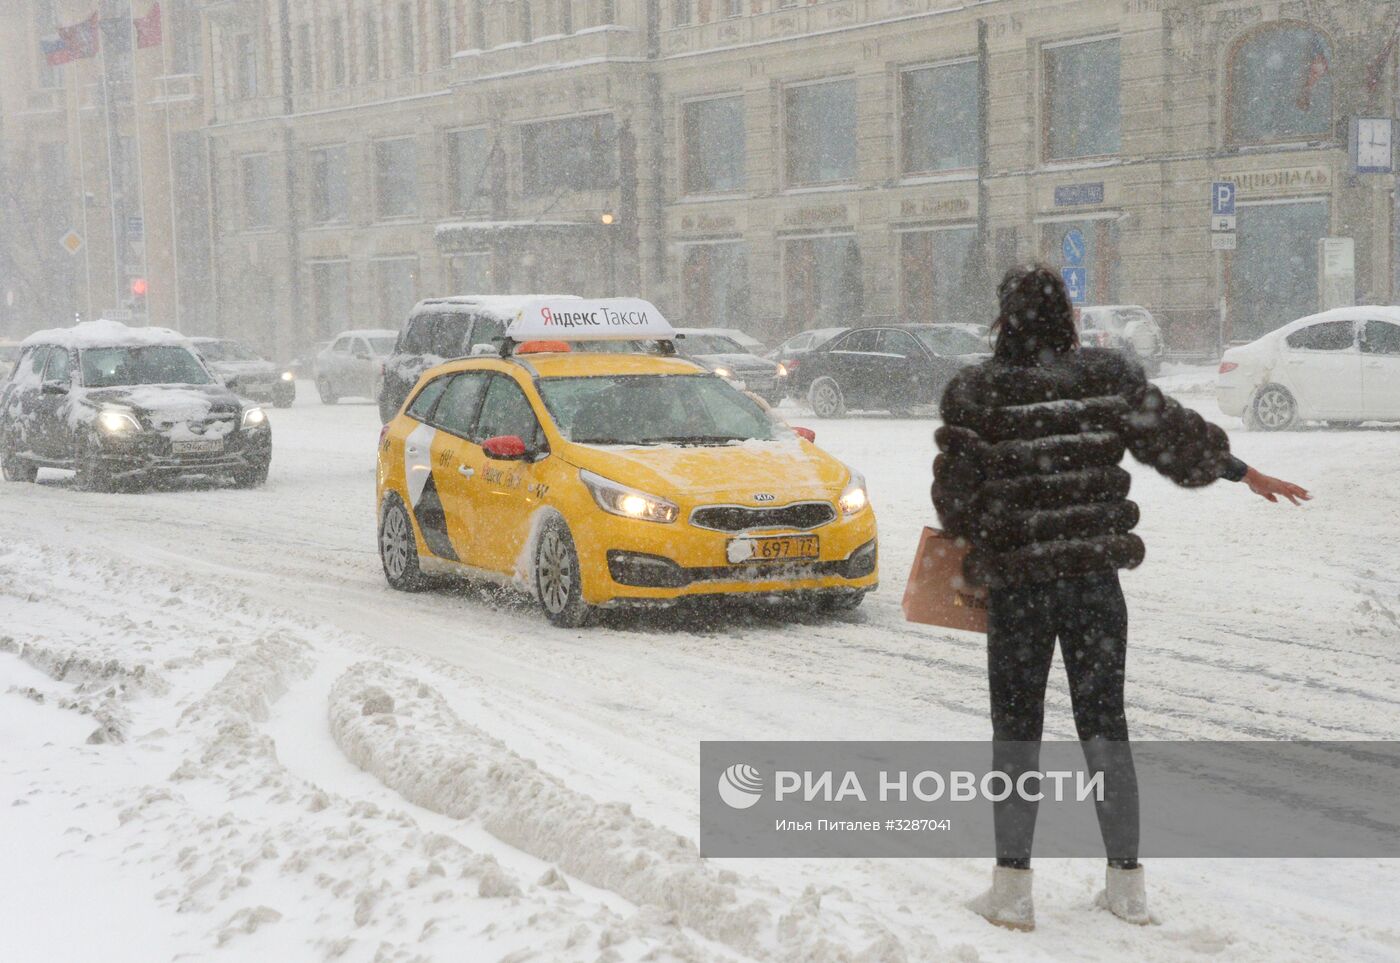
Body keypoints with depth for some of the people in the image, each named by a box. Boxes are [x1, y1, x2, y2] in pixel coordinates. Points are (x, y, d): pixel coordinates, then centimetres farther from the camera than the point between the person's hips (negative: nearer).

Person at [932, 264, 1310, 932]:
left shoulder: (977, 392, -10)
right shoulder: (1109, 377, -2)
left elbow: (954, 491, -6)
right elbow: (1174, 437, 5)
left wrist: (971, 540, 16)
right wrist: (1245, 474, 21)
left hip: (1016, 583, -2)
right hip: (1096, 577, 3)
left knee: (1015, 728, 9)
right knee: (1104, 722, 13)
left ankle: (1012, 889, 10)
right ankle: (1126, 884, 19)